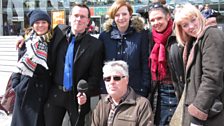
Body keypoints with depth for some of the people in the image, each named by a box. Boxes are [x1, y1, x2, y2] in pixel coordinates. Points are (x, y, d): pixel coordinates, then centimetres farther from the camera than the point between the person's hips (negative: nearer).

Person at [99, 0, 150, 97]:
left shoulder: (141, 34, -1)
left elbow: (145, 64, -1)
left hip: (136, 89, -1)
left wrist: (145, 89, -6)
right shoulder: (104, 36, 4)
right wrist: (101, 89, 3)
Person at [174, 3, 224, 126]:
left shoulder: (212, 35, -12)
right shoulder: (193, 42, 16)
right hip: (193, 106, 9)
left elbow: (212, 77, -20)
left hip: (206, 111, -9)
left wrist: (198, 111, -22)